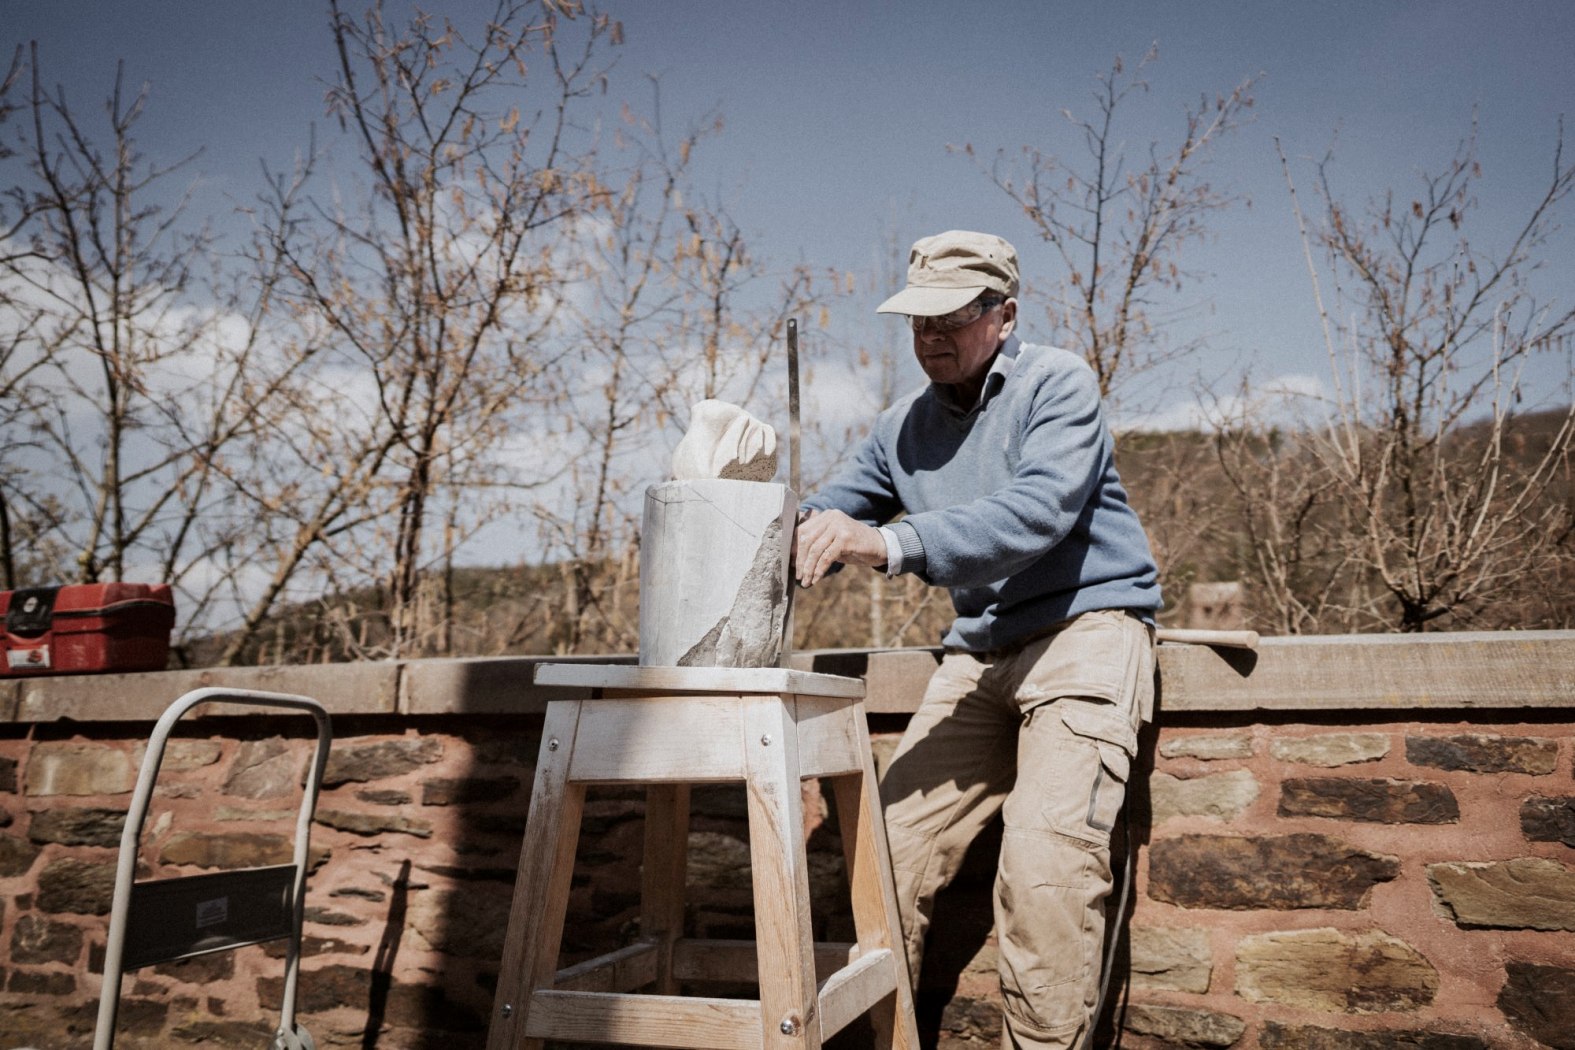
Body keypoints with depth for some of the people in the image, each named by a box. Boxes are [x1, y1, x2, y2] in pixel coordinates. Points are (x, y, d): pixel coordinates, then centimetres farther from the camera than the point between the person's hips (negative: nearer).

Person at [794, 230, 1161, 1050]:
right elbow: (826, 516, 9)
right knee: (892, 843, -3)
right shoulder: (903, 426, 10)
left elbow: (1036, 512, -24)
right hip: (980, 646, 6)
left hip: (1086, 624, -5)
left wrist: (893, 543, -38)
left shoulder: (1057, 385, -7)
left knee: (1046, 855, -22)